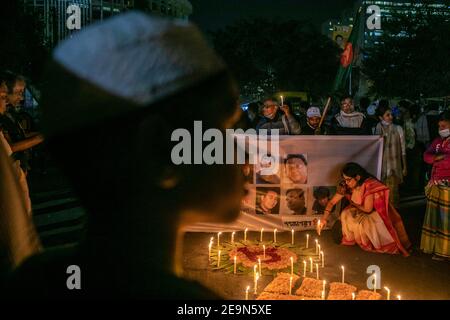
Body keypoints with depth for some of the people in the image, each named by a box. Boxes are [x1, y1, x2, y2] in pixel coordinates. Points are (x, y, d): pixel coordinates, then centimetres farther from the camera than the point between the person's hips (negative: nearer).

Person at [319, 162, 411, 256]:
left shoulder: (369, 185, -34)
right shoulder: (345, 186, -15)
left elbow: (368, 209, -27)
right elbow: (332, 202, -9)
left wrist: (353, 204, -12)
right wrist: (324, 218, -20)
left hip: (378, 212, -6)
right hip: (360, 211, 6)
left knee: (362, 223, -29)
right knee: (345, 215, -15)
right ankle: (350, 241, 5)